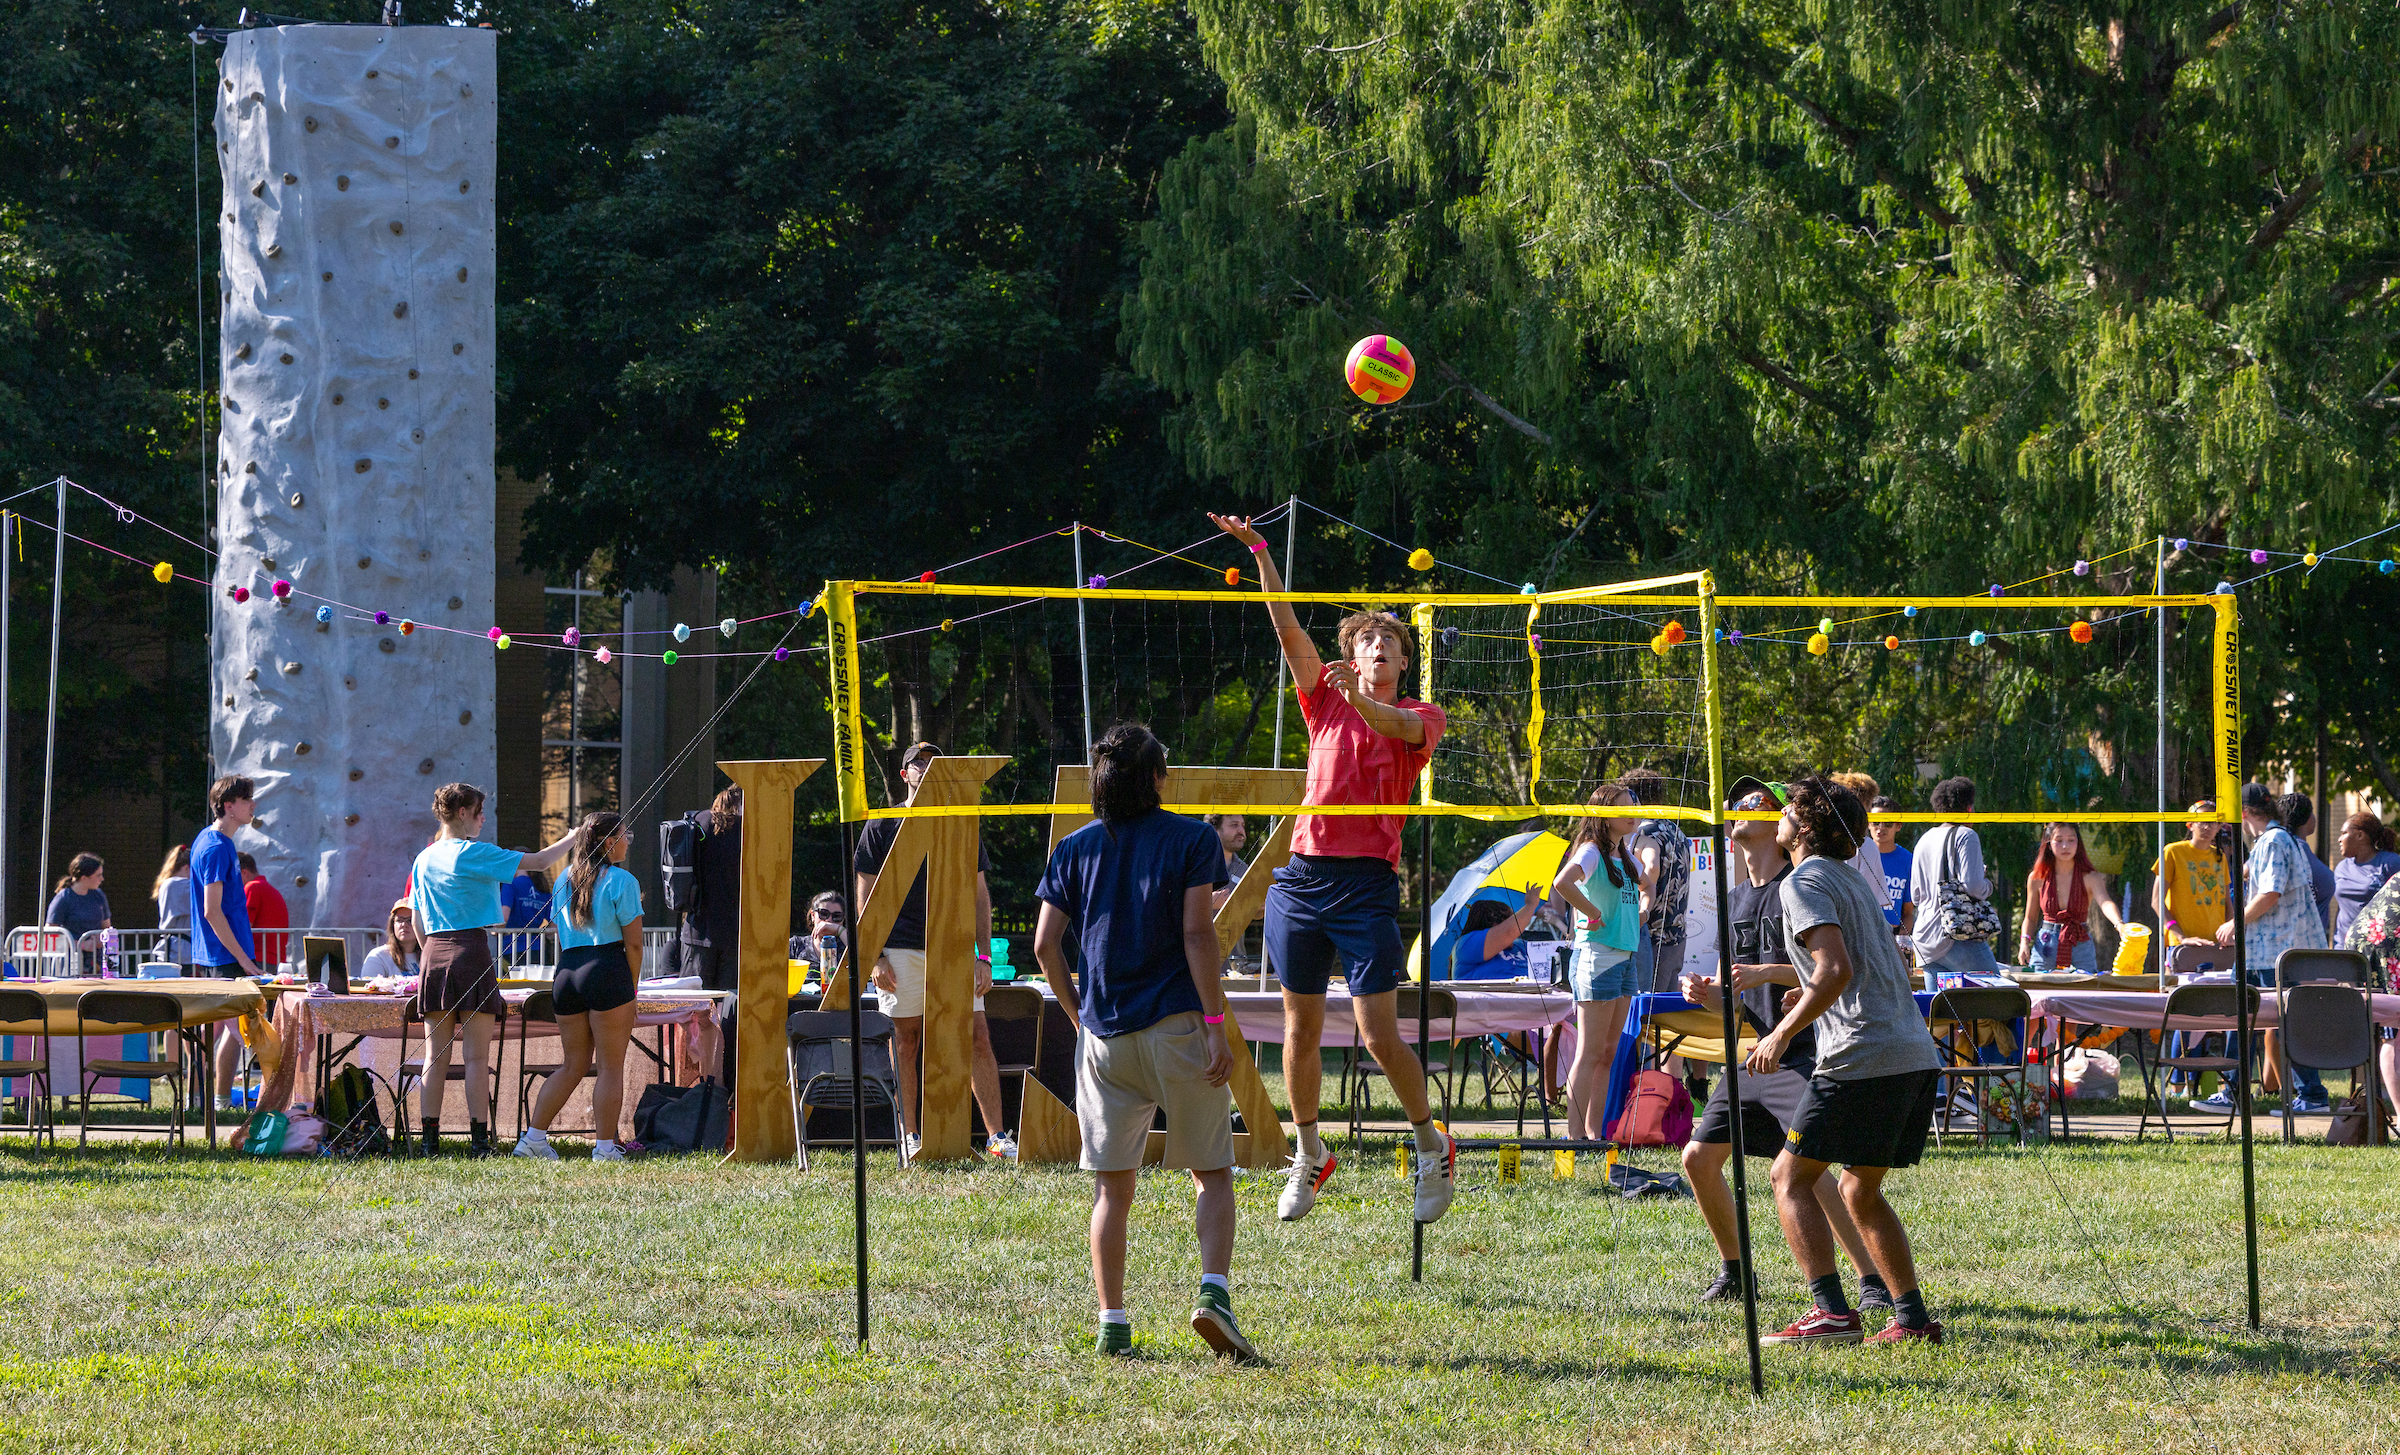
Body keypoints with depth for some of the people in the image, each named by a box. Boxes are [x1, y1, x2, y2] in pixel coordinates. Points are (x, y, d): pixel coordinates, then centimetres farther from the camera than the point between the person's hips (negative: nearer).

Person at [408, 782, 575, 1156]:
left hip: (433, 955, 6)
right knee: (477, 1055, -4)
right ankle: (479, 1137, -7)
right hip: (471, 950, -6)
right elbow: (538, 861, -7)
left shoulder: (424, 860, 14)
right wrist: (576, 836, 6)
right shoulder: (474, 854, -6)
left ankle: (430, 1138, 2)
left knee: (435, 1056, 5)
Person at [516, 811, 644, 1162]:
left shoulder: (565, 881, 14)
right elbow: (633, 942, -7)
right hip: (606, 972, -6)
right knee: (611, 1066, 1)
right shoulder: (621, 881, -5)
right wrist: (631, 991, 0)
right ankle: (605, 1147, -1)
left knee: (572, 1065, 15)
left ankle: (534, 1137, 11)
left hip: (566, 973, 6)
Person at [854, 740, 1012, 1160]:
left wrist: (984, 956, 4)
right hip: (902, 948, -1)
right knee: (905, 1039, 0)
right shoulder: (882, 827, 7)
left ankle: (996, 1136, -6)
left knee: (977, 1037, -6)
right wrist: (875, 956, -6)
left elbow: (979, 895, 13)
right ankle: (911, 1136, 7)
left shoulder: (963, 827, 13)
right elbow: (866, 898, 5)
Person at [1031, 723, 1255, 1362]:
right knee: (1213, 1173, 6)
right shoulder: (1190, 839, -2)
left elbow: (1045, 944, 4)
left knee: (1112, 1184, 9)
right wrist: (1215, 1025, -10)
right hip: (1177, 1025, -3)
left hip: (1104, 1038, 3)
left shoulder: (1075, 849, 8)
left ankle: (1112, 1326, 4)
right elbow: (1198, 933, -10)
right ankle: (1214, 1292, -16)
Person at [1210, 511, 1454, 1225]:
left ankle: (1433, 1146, 7)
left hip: (1367, 884, -4)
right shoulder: (1327, 699, 14)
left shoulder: (1421, 716, 7)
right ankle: (1310, 1154, 23)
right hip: (1303, 874, 4)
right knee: (1301, 1027, 7)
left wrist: (1362, 701, -37)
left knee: (1379, 1034, -10)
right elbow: (1288, 628, 5)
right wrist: (1258, 552, -6)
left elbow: (1403, 729, -17)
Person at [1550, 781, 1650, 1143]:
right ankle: (1576, 1135, -9)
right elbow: (1562, 883, -30)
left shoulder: (1624, 855, 15)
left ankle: (1596, 1131, 12)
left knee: (1610, 1054, 9)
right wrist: (1594, 914, -19)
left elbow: (1645, 884, 35)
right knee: (1590, 1055, -9)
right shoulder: (1592, 851, -11)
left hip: (1625, 959, 9)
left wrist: (1638, 918, 18)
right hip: (1596, 957, -9)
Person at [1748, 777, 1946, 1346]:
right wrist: (1770, 974, 42)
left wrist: (1783, 1033, -12)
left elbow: (1836, 970, -18)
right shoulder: (1849, 877, 23)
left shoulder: (1804, 881, -5)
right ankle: (1913, 1318, 9)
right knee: (1860, 1191, 17)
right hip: (1917, 1055, 9)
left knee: (1791, 1176, -2)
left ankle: (1832, 1312, -14)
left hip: (1862, 1058, -9)